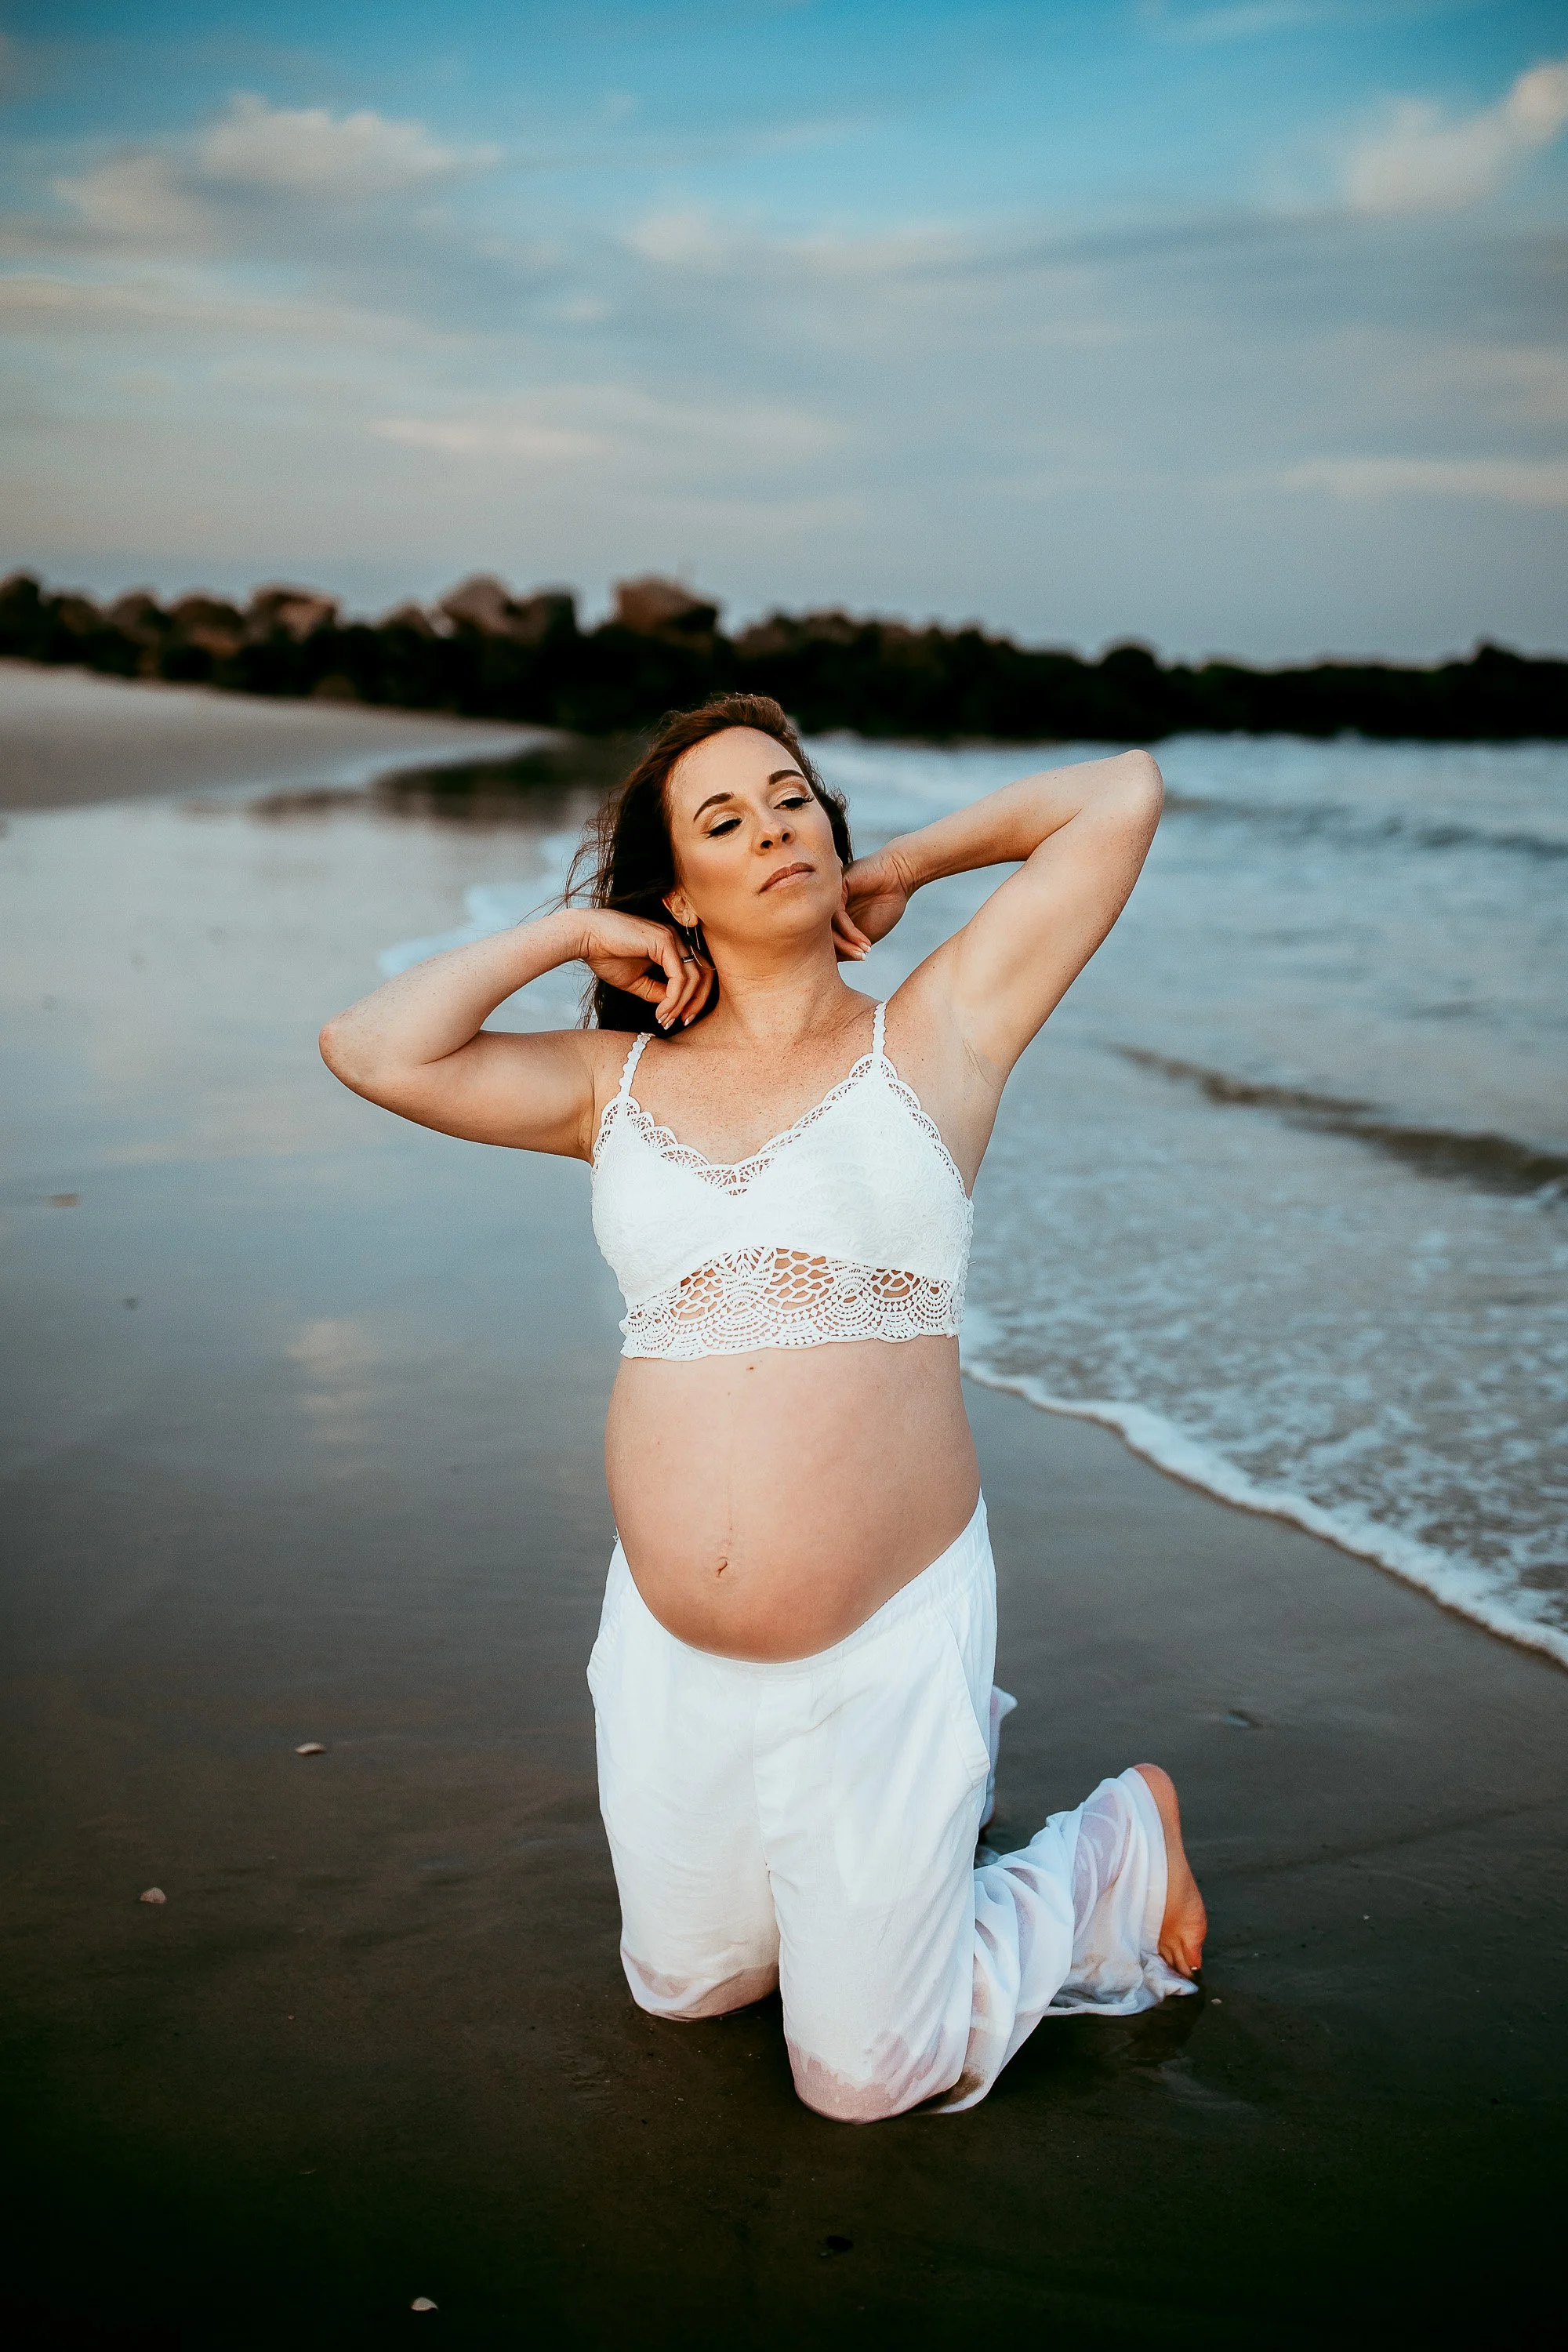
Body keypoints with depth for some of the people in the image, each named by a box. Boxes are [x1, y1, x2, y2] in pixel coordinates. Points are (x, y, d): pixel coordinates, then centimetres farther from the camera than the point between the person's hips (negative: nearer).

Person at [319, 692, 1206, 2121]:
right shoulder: (619, 1082, 6)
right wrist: (575, 931, 1)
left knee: (867, 2078, 9)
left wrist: (906, 866, 6)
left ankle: (1123, 1843, 32)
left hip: (885, 1648, -4)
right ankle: (936, 1788, 45)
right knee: (683, 1988, 25)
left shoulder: (938, 1035, -2)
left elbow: (1122, 795, -4)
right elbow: (373, 1051, -5)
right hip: (671, 1661, 5)